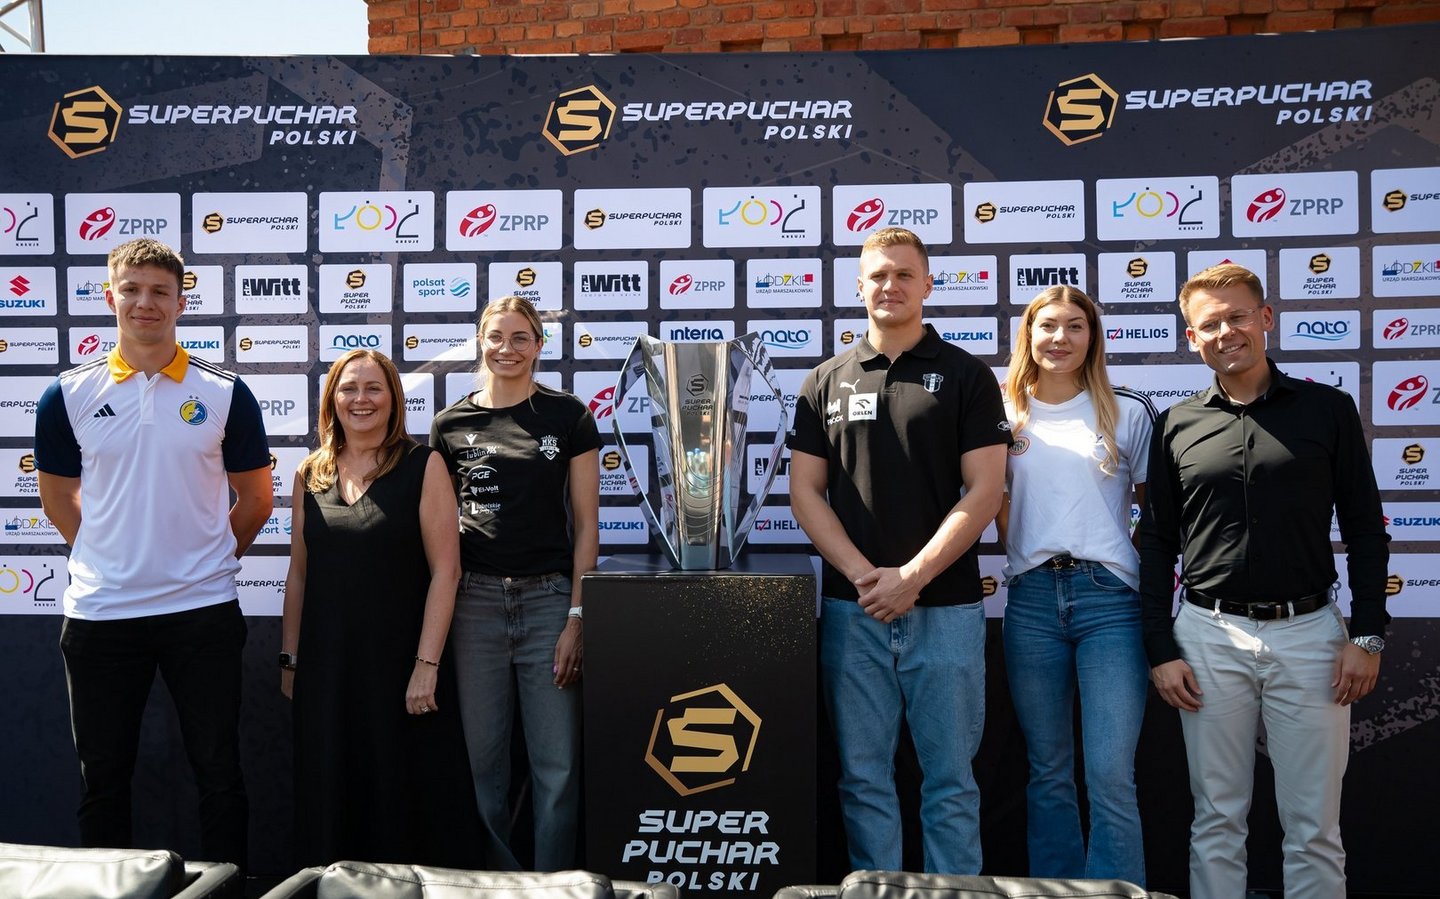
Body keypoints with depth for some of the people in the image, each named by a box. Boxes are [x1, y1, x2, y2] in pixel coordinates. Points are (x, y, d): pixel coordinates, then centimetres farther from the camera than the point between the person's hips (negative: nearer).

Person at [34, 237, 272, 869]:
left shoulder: (224, 394, -1)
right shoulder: (69, 396, 2)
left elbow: (256, 497, 7)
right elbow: (58, 497, 13)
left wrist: (206, 559, 7)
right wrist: (112, 556, 8)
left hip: (202, 611, -1)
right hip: (100, 611, 1)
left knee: (219, 773, 7)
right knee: (103, 780, 13)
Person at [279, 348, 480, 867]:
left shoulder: (422, 466, -5)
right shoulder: (310, 475, 8)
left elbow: (445, 570, -10)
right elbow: (298, 574, 12)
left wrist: (427, 665, -15)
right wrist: (289, 659, 10)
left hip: (399, 660, -4)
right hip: (326, 663, 4)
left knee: (408, 794, 4)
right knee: (329, 797, 11)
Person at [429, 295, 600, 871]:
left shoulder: (569, 418, 2)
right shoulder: (451, 424, 8)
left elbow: (585, 523, 1)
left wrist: (577, 615, -6)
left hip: (549, 598, -1)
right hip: (474, 601, 2)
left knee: (557, 765, 1)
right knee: (482, 761, 8)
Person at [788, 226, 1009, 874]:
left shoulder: (966, 376, 3)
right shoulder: (826, 382, 9)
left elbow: (983, 491, -4)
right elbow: (805, 491, 5)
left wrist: (911, 576, -12)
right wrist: (864, 576, -8)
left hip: (945, 607, -2)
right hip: (852, 608, 2)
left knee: (950, 779, 6)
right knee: (863, 778, 8)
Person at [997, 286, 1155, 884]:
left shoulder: (1128, 413, 6)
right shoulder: (1006, 414, 9)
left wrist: (1155, 581, 0)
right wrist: (1023, 554, 5)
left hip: (1110, 595, -2)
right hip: (1032, 597, 2)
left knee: (1110, 775, -6)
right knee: (1048, 772, 11)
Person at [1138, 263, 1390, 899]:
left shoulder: (1327, 409, 3)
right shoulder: (1177, 426, 5)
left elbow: (1365, 529, 5)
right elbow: (1157, 544, 7)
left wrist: (1367, 635, -2)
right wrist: (1161, 650, 1)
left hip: (1308, 632, 0)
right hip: (1209, 637, 1)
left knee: (1314, 827, 7)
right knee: (1217, 821, 9)